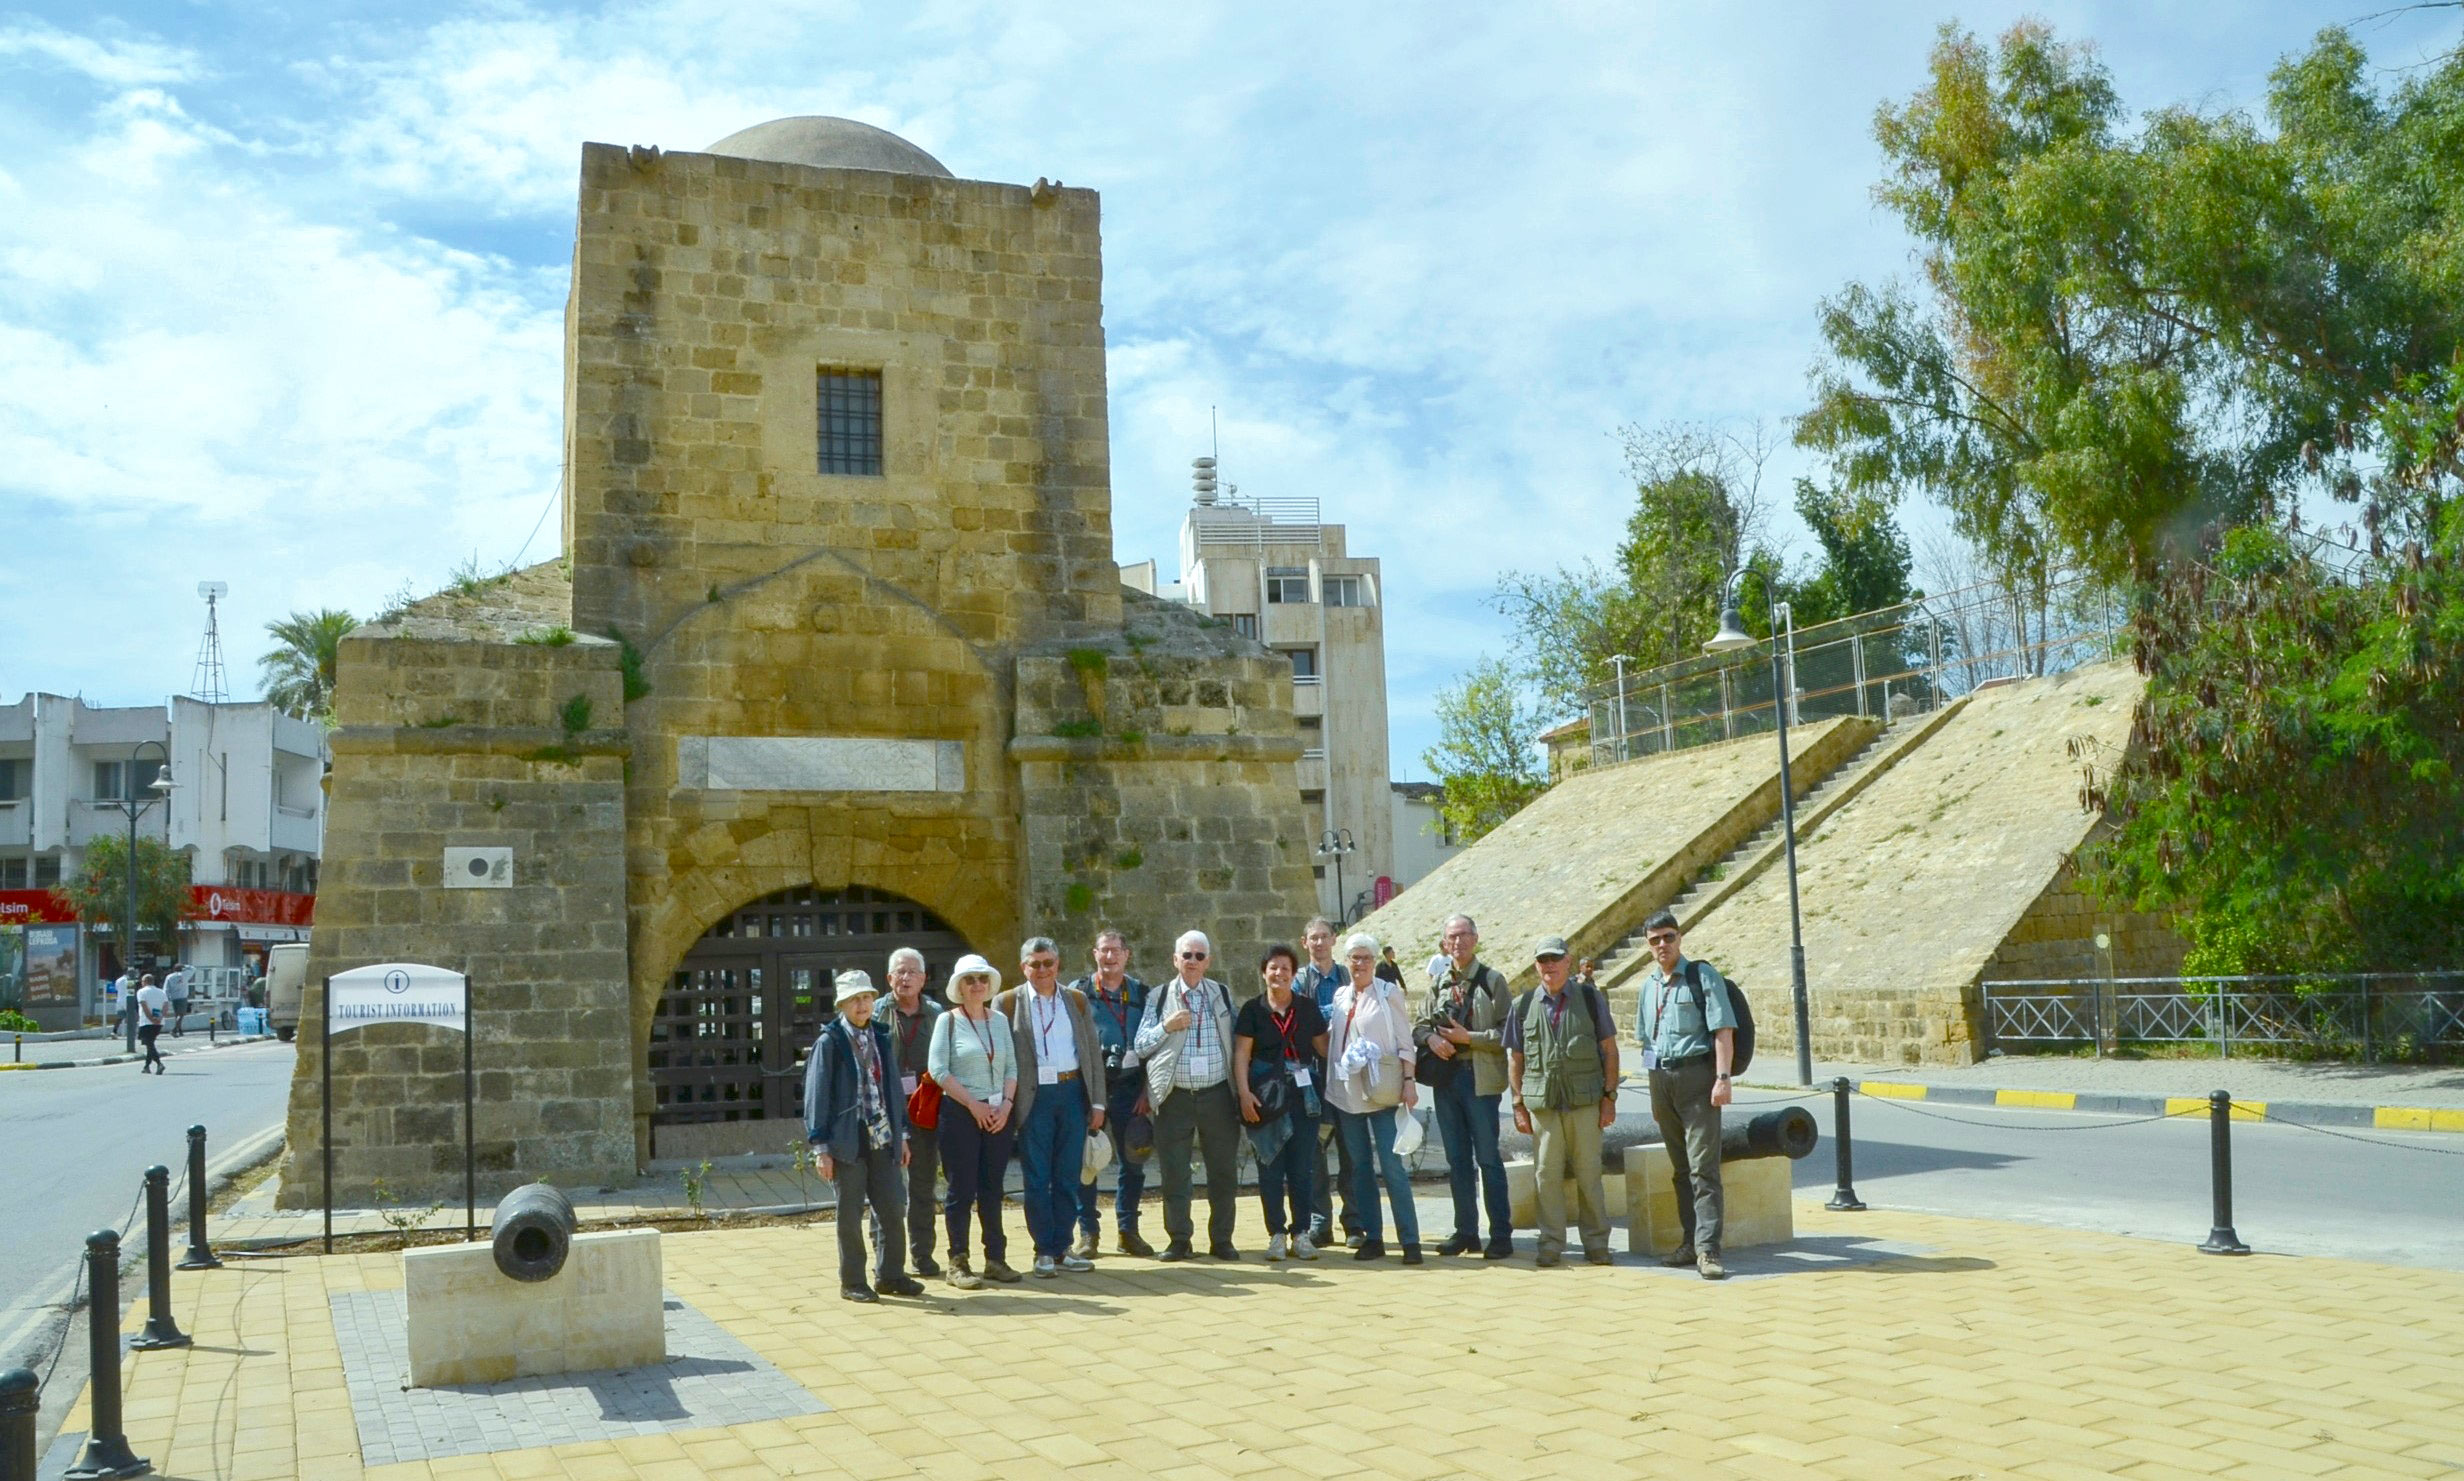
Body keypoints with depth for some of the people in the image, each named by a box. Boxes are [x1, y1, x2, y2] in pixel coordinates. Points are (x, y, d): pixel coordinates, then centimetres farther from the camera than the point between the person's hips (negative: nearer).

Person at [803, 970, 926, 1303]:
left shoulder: (882, 1038, 9)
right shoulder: (829, 1042, -6)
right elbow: (816, 1095, -7)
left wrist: (901, 1134, 13)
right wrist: (820, 1147, -10)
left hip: (883, 1138, 5)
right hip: (848, 1141, -5)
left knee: (890, 1209, 8)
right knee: (850, 1214, 4)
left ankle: (890, 1275, 20)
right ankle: (852, 1281, 15)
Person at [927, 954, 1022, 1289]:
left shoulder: (1000, 1020, 10)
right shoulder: (947, 1021, -2)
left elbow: (1011, 1067, 9)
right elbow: (938, 1069, -9)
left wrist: (1006, 1104, -5)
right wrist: (973, 1104, -11)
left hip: (998, 1114, 4)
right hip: (960, 1114, -4)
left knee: (992, 1189, 9)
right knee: (962, 1190, -1)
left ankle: (995, 1258, 15)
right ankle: (958, 1263, 6)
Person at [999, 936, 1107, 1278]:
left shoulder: (1077, 1000, 9)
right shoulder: (1008, 1002, 0)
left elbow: (1093, 1052, 10)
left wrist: (1097, 1102, 5)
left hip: (1073, 1093, 3)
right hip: (1034, 1096, -3)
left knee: (1068, 1177, 7)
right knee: (1037, 1179, 1)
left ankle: (1062, 1249, 16)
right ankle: (1044, 1251, 10)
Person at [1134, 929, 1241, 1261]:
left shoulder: (1222, 995, 11)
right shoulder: (1158, 998, 7)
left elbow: (1237, 1043, 13)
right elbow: (1141, 1047, 3)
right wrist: (1165, 1027, -13)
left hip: (1217, 1094, 1)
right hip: (1175, 1097, -1)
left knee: (1224, 1171, 3)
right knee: (1174, 1174, 3)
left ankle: (1221, 1239, 14)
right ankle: (1179, 1240, 14)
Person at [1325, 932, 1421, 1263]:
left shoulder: (1388, 993, -1)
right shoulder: (1340, 996, 11)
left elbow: (1404, 1040, -2)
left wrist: (1409, 1081, -8)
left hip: (1380, 1092, -5)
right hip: (1346, 1092, 5)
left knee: (1392, 1165, -9)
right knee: (1360, 1166, 7)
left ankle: (1410, 1239, -7)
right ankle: (1372, 1238, 13)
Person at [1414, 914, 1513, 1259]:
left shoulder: (1492, 980, -3)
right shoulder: (1439, 982, 11)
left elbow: (1507, 1031, -8)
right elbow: (1420, 1024, 15)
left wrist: (1469, 1038, -15)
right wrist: (1430, 1038, -6)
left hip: (1480, 1078, -5)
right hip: (1446, 1077, 5)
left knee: (1488, 1158, -2)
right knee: (1457, 1159, 10)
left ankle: (1501, 1234, 4)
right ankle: (1466, 1232, 19)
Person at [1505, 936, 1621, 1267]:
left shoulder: (1590, 998, 6)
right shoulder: (1523, 1006, 9)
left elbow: (1609, 1049, 6)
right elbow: (1515, 1058, 11)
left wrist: (1609, 1096, 0)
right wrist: (1518, 1104, 5)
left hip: (1586, 1101, -1)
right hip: (1542, 1103, 1)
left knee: (1589, 1174, 3)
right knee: (1546, 1174, 1)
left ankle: (1596, 1243, 14)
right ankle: (1551, 1244, 11)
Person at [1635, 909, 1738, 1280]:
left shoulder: (1702, 975, -3)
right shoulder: (1649, 984, 15)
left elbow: (1723, 1030, -9)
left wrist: (1722, 1078, -18)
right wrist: (1655, 1089, 17)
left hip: (1695, 1076, -6)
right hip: (1661, 1079, 6)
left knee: (1702, 1166, -10)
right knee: (1680, 1167, 11)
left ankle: (1707, 1249, -13)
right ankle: (1691, 1240, 19)